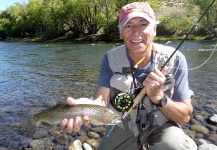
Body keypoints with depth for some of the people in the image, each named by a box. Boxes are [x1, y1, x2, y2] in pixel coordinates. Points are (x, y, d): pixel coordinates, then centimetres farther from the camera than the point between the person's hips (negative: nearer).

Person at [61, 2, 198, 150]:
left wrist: (158, 96, -36)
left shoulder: (174, 60, -20)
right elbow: (102, 99, -26)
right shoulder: (110, 59, -14)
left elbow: (185, 117, -17)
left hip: (161, 126, -2)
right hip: (124, 127, 3)